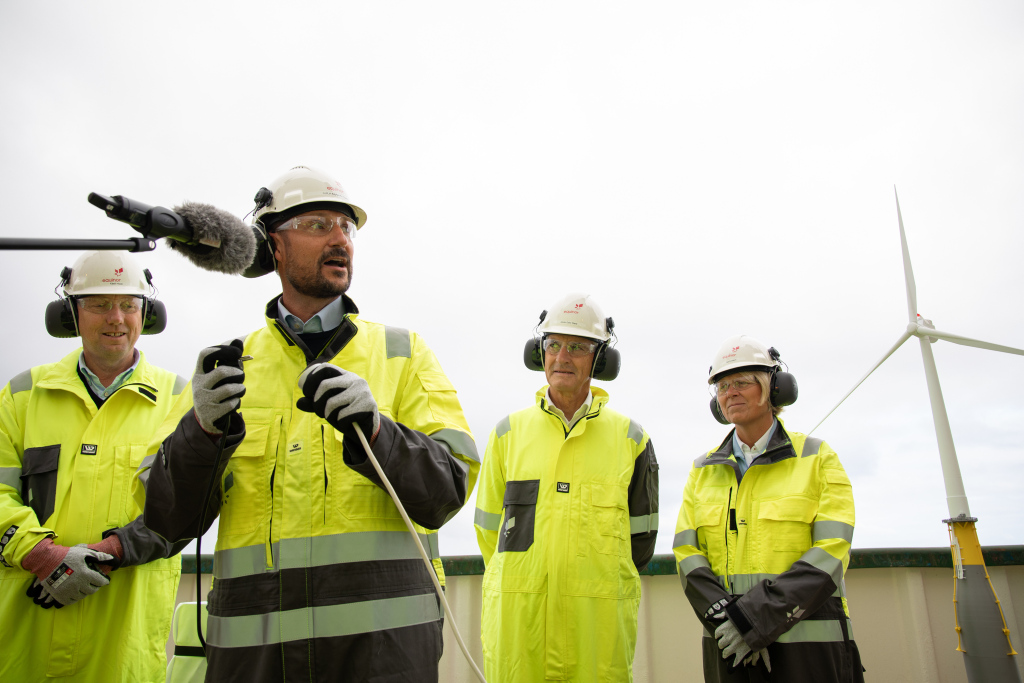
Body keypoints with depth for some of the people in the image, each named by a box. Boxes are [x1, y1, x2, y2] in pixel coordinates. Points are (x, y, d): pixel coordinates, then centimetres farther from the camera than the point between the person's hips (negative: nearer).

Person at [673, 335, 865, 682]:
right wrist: (725, 618, -14)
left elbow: (829, 553, -9)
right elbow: (687, 553, 1)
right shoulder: (703, 471, 9)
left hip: (808, 642, -2)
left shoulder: (819, 459, 1)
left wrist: (760, 616, -18)